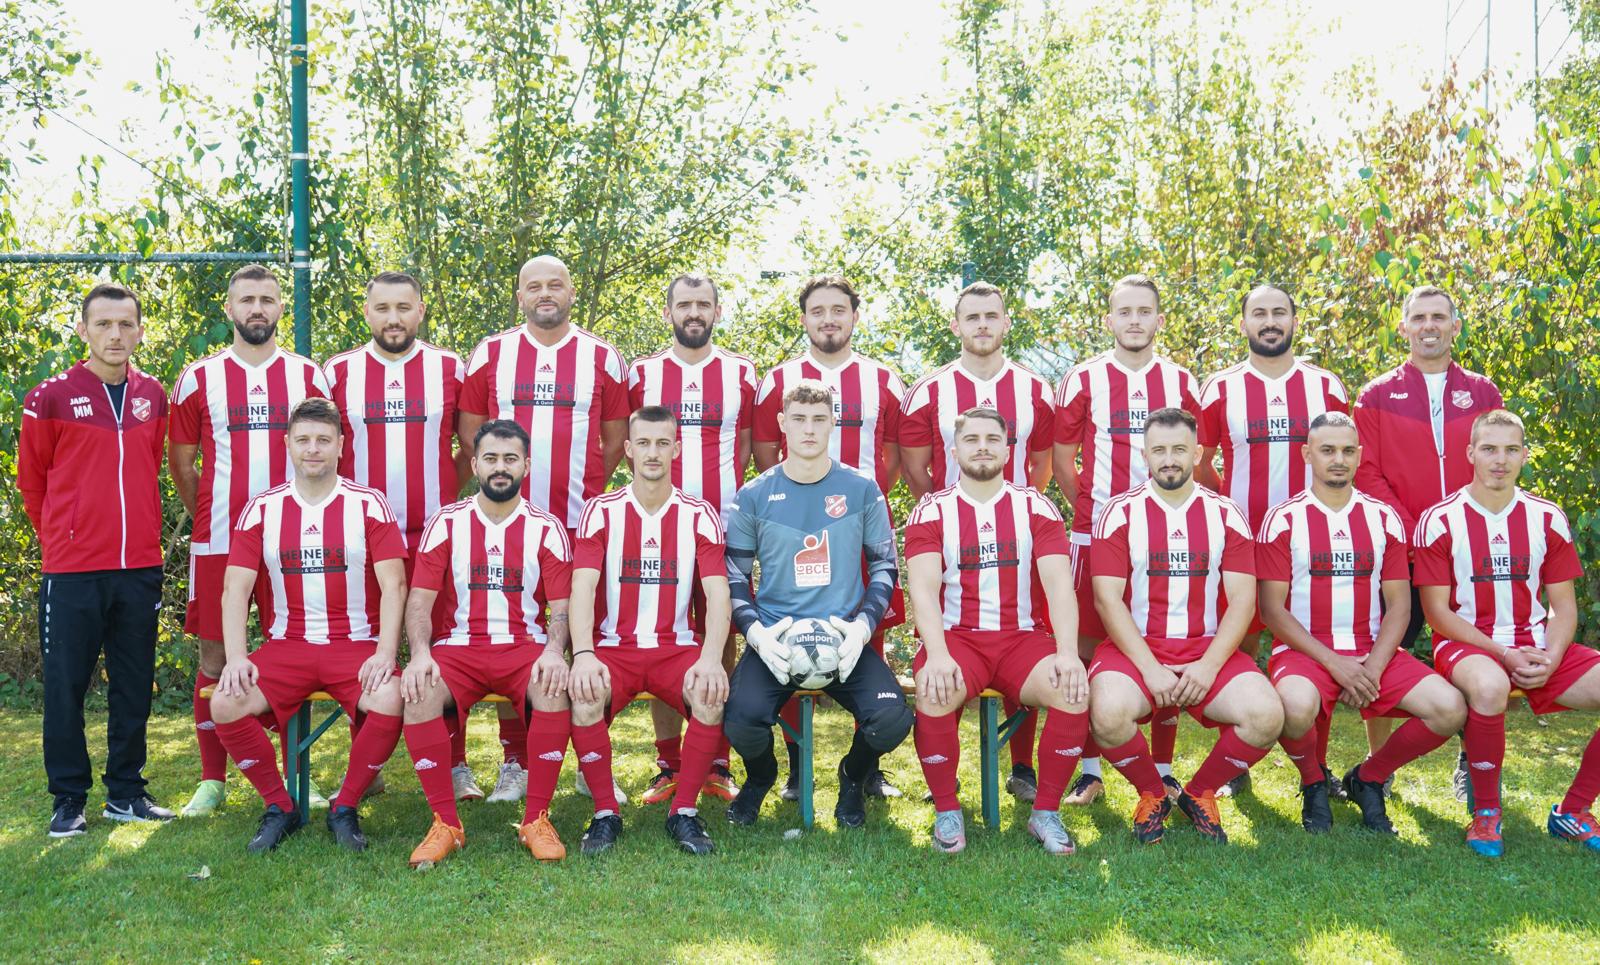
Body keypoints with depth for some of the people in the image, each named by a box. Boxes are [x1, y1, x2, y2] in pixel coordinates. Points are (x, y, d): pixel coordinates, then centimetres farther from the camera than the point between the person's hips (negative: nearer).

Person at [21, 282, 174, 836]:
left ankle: (125, 792, 22)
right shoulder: (51, 398, -4)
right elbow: (31, 479, 5)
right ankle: (68, 800, 15)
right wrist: (59, 538, 11)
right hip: (71, 569, -3)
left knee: (135, 685, 10)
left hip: (140, 567, 4)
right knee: (66, 687, 3)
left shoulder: (153, 397, 7)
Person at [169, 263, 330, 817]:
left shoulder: (309, 377, 7)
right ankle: (212, 781, 13)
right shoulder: (199, 379, 5)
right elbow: (180, 461, 11)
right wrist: (207, 519, 9)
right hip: (218, 540, 0)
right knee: (215, 656, 3)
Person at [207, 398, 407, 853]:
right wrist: (236, 657, -12)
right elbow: (235, 589, 3)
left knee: (389, 702, -31)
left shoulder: (369, 505, 1)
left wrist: (385, 653, -17)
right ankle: (279, 806, 0)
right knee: (225, 704, -24)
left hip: (356, 645, -2)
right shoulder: (261, 509, 7)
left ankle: (345, 808, -6)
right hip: (284, 645, 2)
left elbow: (393, 585, -5)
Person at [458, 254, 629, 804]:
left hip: (582, 522, 0)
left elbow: (615, 440, 12)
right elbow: (469, 430, 12)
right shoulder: (490, 354, 9)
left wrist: (586, 490, 5)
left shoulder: (603, 358, 8)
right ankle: (514, 763, 14)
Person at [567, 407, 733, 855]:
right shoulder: (601, 511, 2)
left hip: (678, 647, 0)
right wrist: (584, 655, -26)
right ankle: (605, 813, -10)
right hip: (613, 646, 0)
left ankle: (685, 812, -10)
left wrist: (711, 658, -24)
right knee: (583, 698, -30)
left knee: (712, 697, -29)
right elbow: (582, 588, -9)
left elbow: (717, 593, -6)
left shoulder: (699, 515, 3)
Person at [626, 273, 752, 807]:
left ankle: (718, 765, 10)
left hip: (725, 524, 0)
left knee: (722, 638, 1)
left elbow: (748, 445, 15)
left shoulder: (742, 373, 10)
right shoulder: (642, 374, 9)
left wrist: (729, 496, 5)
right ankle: (669, 766, 10)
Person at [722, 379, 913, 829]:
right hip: (774, 639, 0)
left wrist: (863, 625, -5)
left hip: (845, 639, 1)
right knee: (741, 721, -28)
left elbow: (884, 564, 11)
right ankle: (760, 778, 12)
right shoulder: (753, 497, 6)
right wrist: (756, 632, -9)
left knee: (891, 719, -26)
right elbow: (734, 575, 8)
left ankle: (854, 777, 13)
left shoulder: (861, 490, 7)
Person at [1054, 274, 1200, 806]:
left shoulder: (1180, 382, 9)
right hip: (1096, 534, -1)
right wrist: (1089, 507, 4)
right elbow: (1061, 458, 8)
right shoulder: (1083, 380, 3)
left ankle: (1164, 769, 15)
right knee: (1088, 647, 0)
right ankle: (1090, 771, 10)